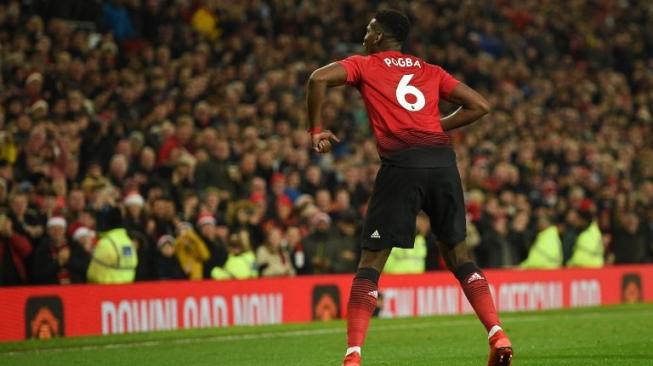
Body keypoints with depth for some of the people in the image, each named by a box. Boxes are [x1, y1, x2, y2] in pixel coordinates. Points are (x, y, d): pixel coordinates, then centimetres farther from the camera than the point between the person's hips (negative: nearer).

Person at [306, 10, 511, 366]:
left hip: (402, 162, -3)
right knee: (458, 254, 16)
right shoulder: (431, 71, 24)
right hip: (442, 159, 4)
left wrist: (316, 130, 6)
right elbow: (479, 105, 19)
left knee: (371, 262, 1)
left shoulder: (364, 65, 14)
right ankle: (497, 335, 4)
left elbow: (318, 78, -3)